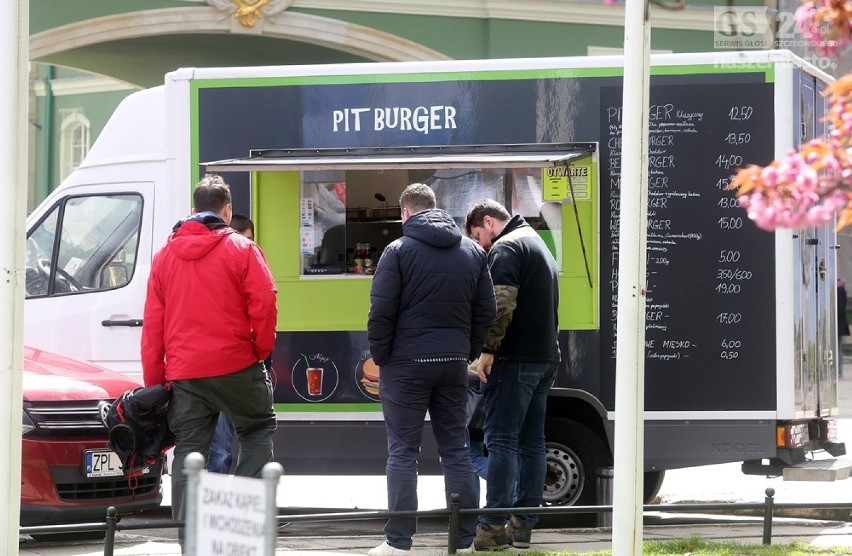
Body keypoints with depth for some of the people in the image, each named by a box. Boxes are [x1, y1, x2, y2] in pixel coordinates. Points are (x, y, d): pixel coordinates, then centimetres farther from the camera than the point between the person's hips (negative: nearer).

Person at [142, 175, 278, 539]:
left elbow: (152, 323, 10)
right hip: (235, 365, -3)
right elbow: (264, 304, -10)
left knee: (188, 451, 6)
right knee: (258, 429, 14)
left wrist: (154, 381, 12)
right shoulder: (241, 250, -3)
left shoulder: (165, 256, 10)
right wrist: (261, 350, 6)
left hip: (183, 372, 4)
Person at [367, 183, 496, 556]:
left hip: (407, 362, -4)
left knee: (403, 452, -1)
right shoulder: (472, 252, 9)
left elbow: (381, 312, -11)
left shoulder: (399, 251, -7)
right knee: (456, 450, 10)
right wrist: (468, 352, 15)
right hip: (454, 364, 4)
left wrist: (379, 355, 0)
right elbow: (486, 311, 9)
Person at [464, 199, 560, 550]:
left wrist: (488, 350, -17)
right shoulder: (538, 244, 23)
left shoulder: (505, 248, -10)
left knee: (501, 440, -8)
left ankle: (493, 527, -11)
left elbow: (502, 304, -22)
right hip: (546, 357, 9)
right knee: (531, 441, 10)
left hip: (515, 359, -9)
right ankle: (523, 524, 11)